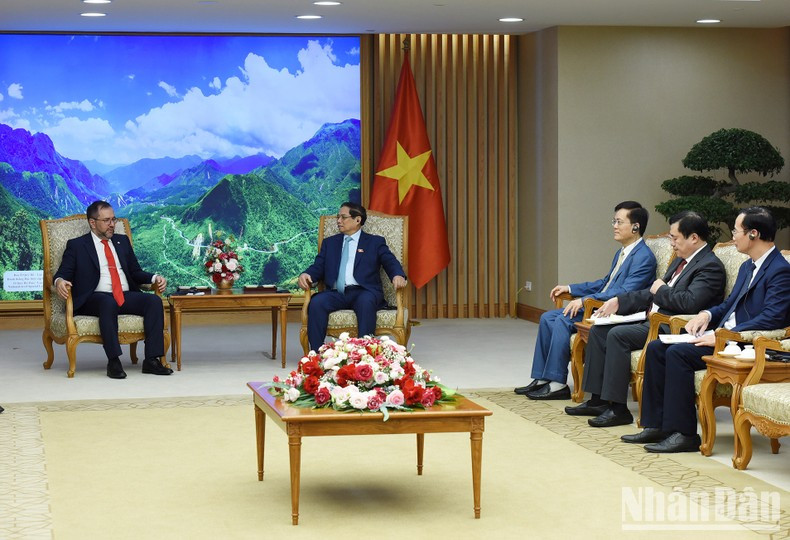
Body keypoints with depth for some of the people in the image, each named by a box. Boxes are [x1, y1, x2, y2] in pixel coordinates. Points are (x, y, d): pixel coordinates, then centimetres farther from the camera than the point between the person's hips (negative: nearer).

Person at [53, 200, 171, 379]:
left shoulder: (123, 241, 25)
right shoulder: (76, 245, 12)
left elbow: (136, 272, 24)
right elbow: (63, 273, 4)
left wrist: (154, 278, 3)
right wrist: (60, 282, -20)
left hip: (127, 296, 5)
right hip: (94, 299, -4)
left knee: (154, 301, -25)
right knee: (109, 302, -40)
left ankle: (152, 360, -29)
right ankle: (113, 362, -39)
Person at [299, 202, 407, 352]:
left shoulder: (375, 242, 16)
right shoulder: (329, 243, 26)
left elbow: (391, 263, 4)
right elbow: (318, 267, 17)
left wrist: (398, 276, -20)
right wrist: (305, 275, -7)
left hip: (363, 292, -3)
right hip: (336, 293, 3)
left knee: (366, 302, -38)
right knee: (316, 302, -30)